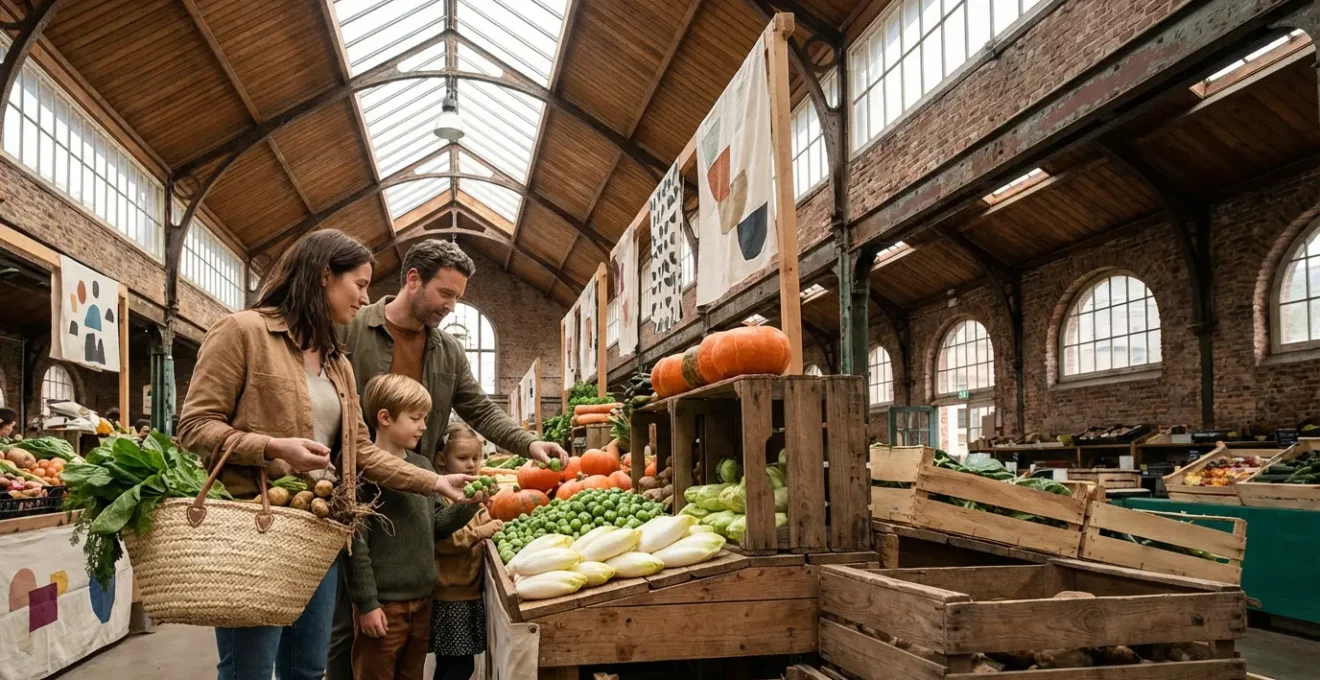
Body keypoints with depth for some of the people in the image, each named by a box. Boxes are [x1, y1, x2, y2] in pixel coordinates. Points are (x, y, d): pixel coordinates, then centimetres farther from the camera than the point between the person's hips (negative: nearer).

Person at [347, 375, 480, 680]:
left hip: (422, 598, 7)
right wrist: (366, 603, -15)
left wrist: (468, 506, -5)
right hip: (384, 602, -7)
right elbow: (356, 542, -16)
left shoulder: (423, 465, 9)